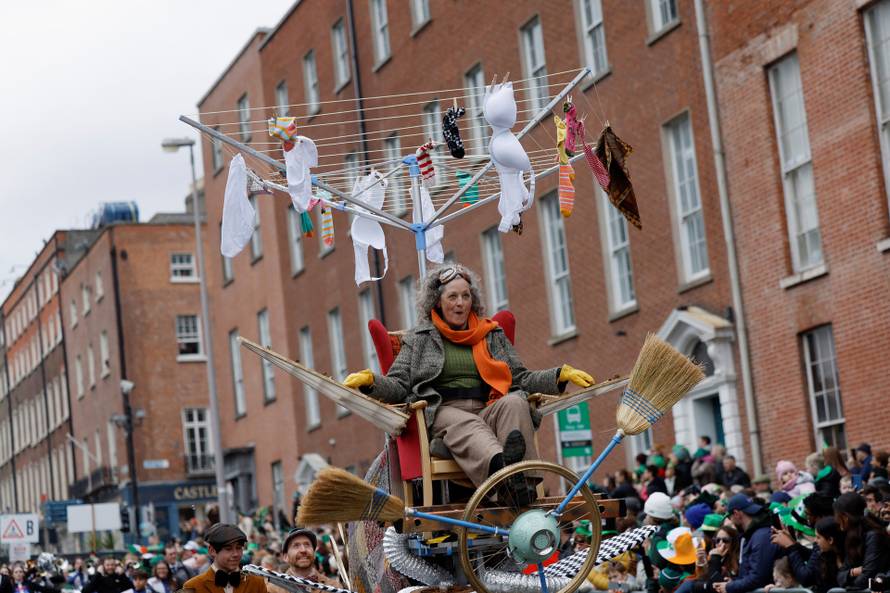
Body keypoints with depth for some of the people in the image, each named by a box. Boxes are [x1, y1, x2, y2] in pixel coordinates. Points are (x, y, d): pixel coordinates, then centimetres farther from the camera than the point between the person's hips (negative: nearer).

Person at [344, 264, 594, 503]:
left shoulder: (493, 334, 27)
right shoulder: (419, 338, 21)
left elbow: (521, 378, 23)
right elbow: (398, 386, 12)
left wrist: (562, 375, 9)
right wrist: (370, 381, -9)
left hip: (488, 410, 3)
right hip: (444, 412, -2)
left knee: (514, 402, -32)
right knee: (465, 425, -39)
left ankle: (520, 481, -56)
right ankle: (502, 465, -73)